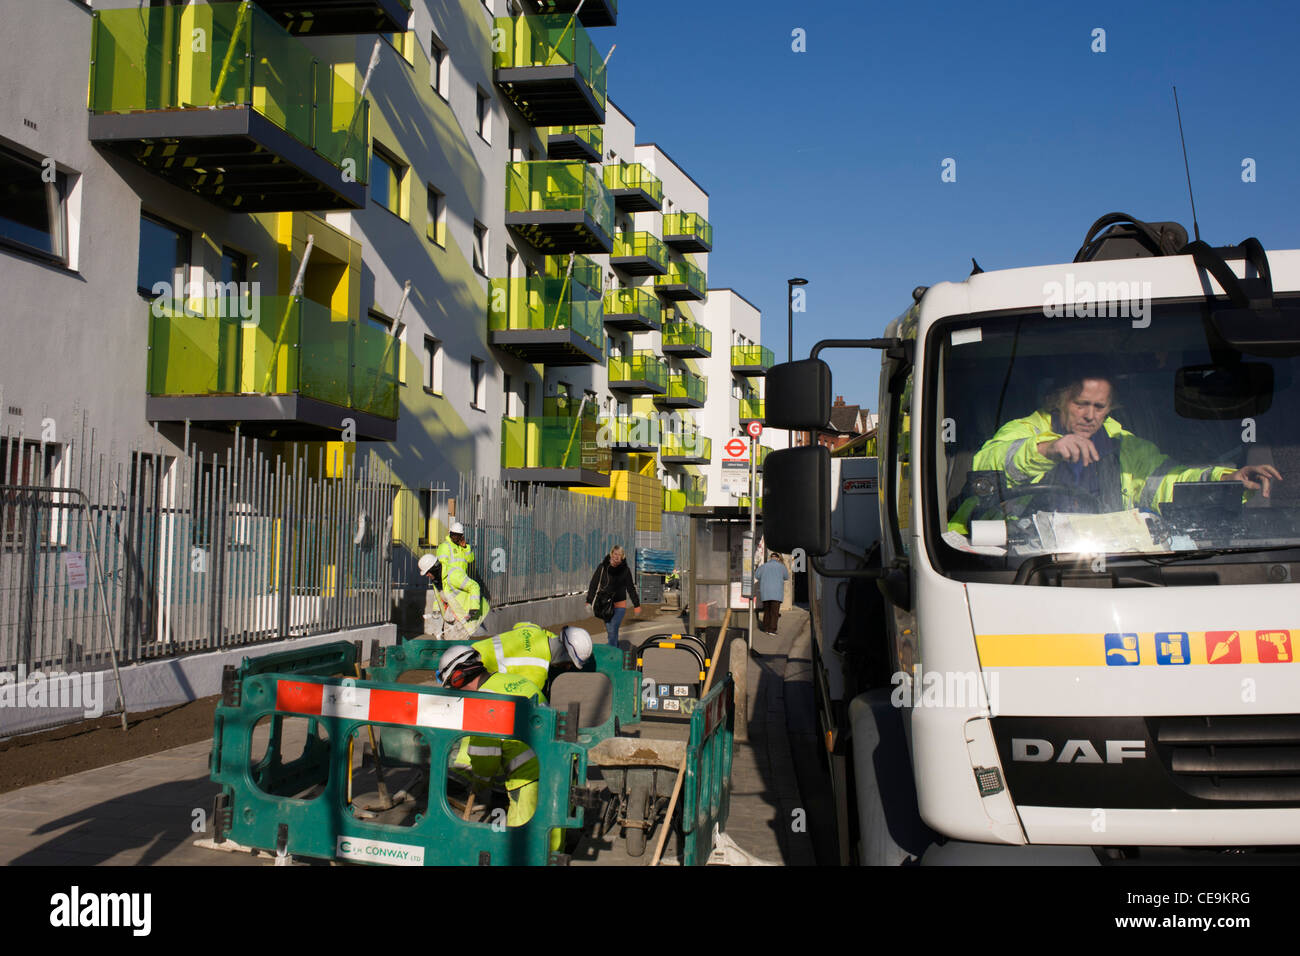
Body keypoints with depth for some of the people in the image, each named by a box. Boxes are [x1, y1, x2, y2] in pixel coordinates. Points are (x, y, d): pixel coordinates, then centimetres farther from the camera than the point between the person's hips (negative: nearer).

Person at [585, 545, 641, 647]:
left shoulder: (625, 570, -2)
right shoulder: (602, 567, -4)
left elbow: (631, 588, 7)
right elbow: (593, 584, 3)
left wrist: (636, 605, 9)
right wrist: (589, 601, 1)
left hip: (619, 605, -1)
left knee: (613, 629, -12)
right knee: (609, 629, 6)